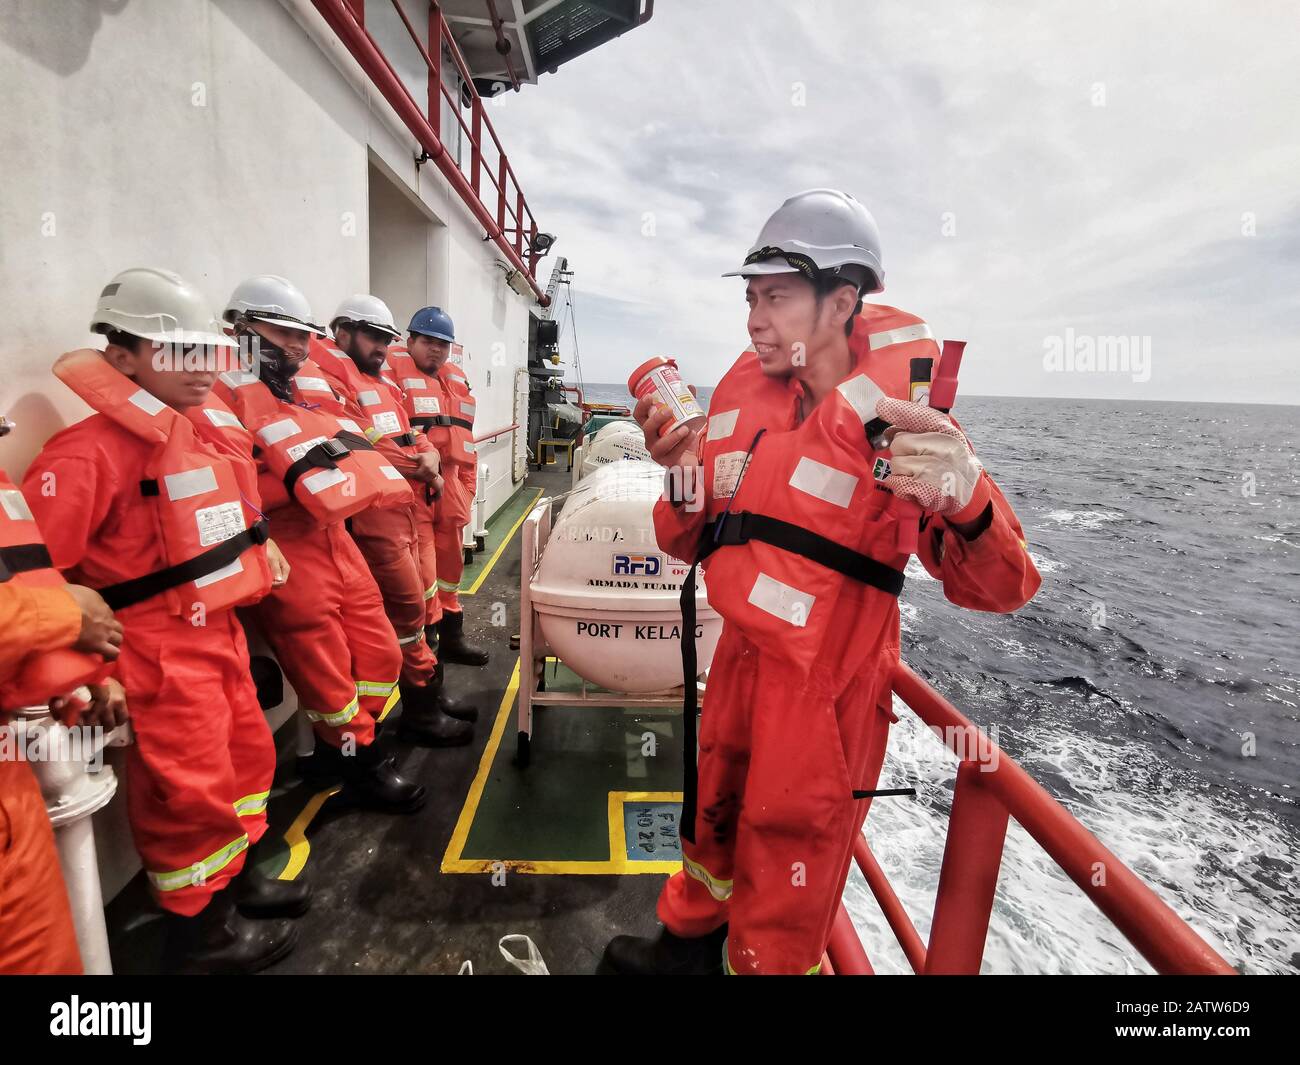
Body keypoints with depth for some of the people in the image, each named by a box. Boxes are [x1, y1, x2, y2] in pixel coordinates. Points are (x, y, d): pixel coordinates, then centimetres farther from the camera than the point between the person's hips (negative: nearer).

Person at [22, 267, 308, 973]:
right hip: (158, 652, -9)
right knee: (189, 788, 4)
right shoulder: (94, 447, -20)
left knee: (245, 755, 20)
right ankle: (199, 927, 26)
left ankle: (236, 876, 41)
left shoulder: (197, 434, 9)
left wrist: (260, 550, 17)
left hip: (216, 633, 9)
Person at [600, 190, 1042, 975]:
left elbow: (997, 587, -21)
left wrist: (965, 498, -41)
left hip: (825, 685, -6)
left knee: (784, 872, 13)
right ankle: (689, 944, 56)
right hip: (739, 654, 6)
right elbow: (692, 542, 7)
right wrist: (685, 475, -13)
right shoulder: (743, 394, 0)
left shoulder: (903, 416, -16)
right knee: (712, 817, 27)